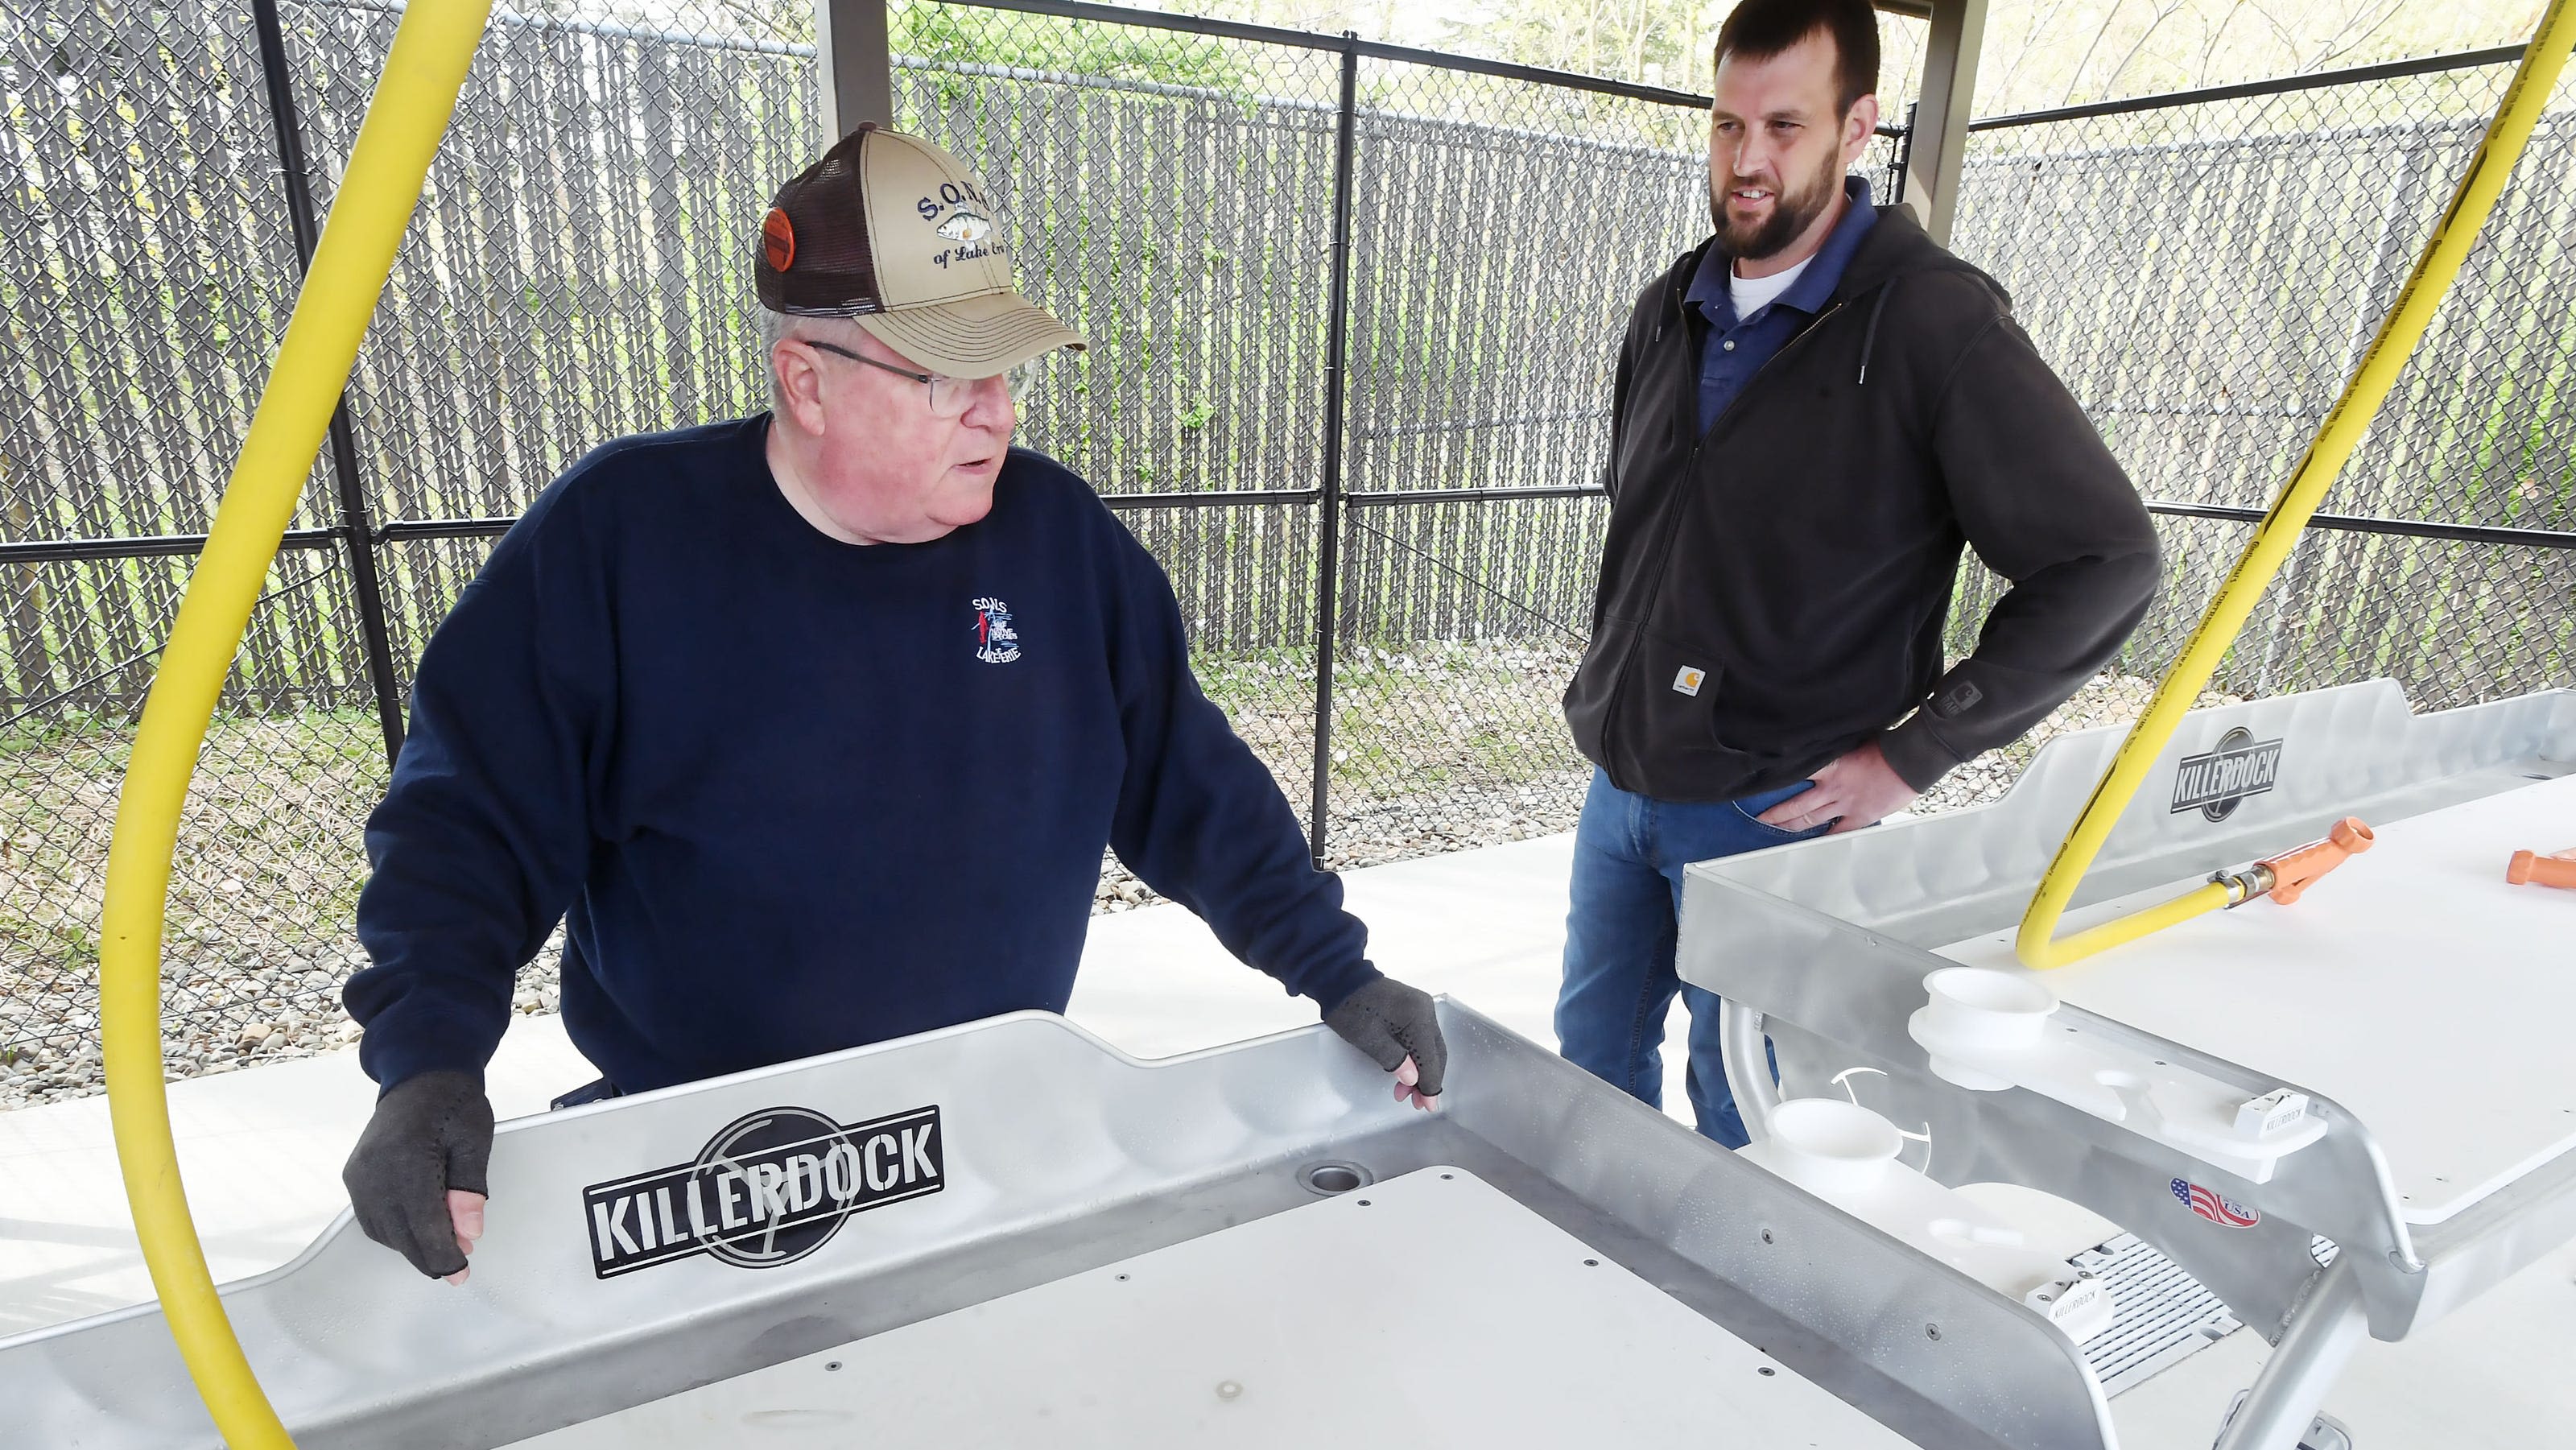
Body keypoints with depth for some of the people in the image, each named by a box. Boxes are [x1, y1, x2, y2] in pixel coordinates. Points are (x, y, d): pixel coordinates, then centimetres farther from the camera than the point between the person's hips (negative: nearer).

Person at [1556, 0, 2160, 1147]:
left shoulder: (1931, 323, -14)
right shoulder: (1671, 311, 7)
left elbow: (2106, 560, -13)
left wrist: (1914, 755, -15)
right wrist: (1609, 689, 13)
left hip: (1774, 813, -6)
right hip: (1619, 786, 7)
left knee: (1743, 1121, 8)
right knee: (1595, 1066, 21)